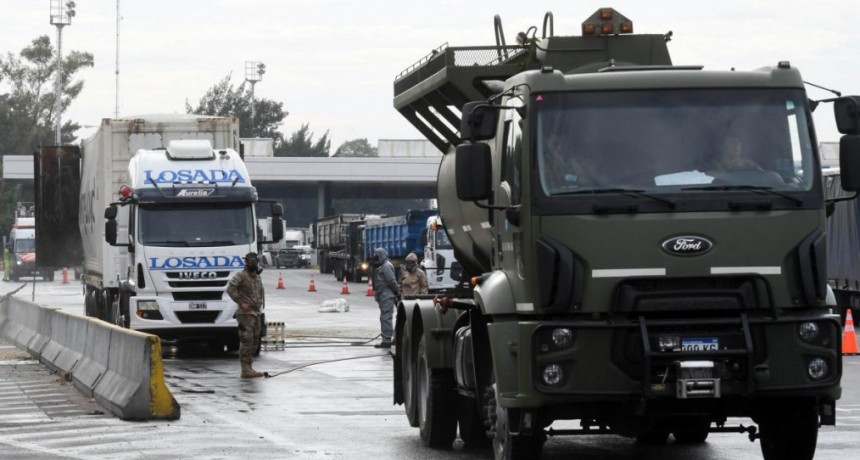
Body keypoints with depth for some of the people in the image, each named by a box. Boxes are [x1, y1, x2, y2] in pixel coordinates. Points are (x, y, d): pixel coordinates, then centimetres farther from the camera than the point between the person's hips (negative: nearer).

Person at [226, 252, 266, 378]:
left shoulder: (257, 278, 17)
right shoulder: (240, 276, -7)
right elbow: (230, 289, -17)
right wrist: (241, 303, -19)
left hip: (256, 313, 9)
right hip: (246, 313, -9)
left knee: (254, 341, 10)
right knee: (246, 340, -13)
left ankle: (248, 368, 16)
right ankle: (246, 369, -16)